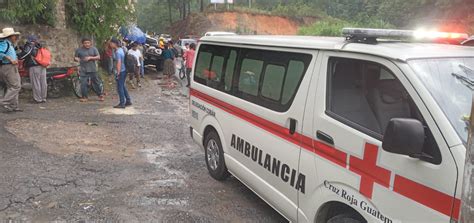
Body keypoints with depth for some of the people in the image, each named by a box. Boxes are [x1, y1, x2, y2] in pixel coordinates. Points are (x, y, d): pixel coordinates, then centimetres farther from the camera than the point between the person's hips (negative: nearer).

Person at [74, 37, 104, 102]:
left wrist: (90, 58, -13)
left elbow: (98, 57, 1)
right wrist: (77, 59, -14)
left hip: (93, 69, 0)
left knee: (96, 83, 5)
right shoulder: (79, 50, 6)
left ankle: (100, 95, 16)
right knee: (83, 84, -4)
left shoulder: (94, 49, 6)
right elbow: (75, 57, 10)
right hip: (83, 70, 0)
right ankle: (84, 97, 7)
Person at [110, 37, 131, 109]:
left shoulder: (117, 52, -18)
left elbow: (119, 63, -24)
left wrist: (118, 73, -24)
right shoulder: (121, 49, 10)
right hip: (124, 70, 9)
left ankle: (122, 103, 5)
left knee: (120, 87, -1)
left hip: (121, 71, -9)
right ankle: (128, 100, 24)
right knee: (123, 86, 19)